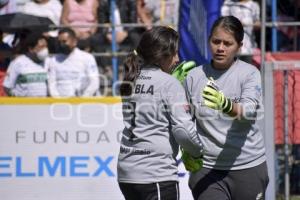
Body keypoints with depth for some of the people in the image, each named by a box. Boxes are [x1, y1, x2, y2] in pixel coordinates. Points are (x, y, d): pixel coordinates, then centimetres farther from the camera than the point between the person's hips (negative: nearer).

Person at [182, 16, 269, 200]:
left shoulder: (249, 73, -6)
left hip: (248, 166, -1)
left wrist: (224, 104, -44)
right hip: (207, 168, 1)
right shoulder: (194, 77, 2)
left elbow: (250, 110, -24)